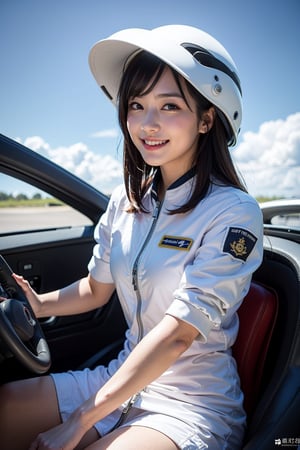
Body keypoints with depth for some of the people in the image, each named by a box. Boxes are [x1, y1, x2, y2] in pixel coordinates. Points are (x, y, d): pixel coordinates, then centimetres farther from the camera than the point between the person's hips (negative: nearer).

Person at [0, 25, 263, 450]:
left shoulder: (233, 212, -18)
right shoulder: (126, 200, 1)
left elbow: (177, 333, -22)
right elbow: (96, 289, 10)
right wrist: (37, 305, -8)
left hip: (193, 402, -5)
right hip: (125, 375, 6)